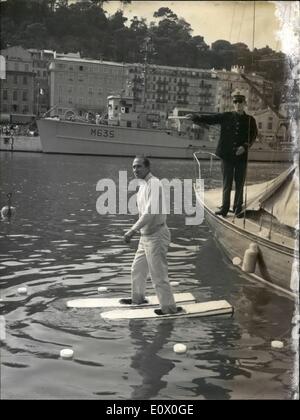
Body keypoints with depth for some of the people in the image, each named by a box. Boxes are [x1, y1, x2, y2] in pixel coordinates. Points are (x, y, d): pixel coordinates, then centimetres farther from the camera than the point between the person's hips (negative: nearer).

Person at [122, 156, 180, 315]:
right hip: (146, 235, 10)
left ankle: (169, 307, 11)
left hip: (156, 235, -10)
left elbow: (150, 212, -28)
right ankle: (138, 298, 41)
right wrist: (136, 230, 15)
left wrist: (132, 230, -28)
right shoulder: (143, 184, 10)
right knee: (137, 269, 22)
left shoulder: (154, 184, -20)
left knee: (158, 274, -1)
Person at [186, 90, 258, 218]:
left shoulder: (250, 120, 3)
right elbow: (210, 119, -2)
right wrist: (195, 117, -16)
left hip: (242, 156, 0)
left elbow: (253, 136, 3)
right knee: (227, 183, 6)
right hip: (227, 155, 0)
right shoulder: (226, 117, 3)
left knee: (240, 183, 7)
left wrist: (245, 146, -13)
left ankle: (238, 208, 19)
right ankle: (224, 208, 15)